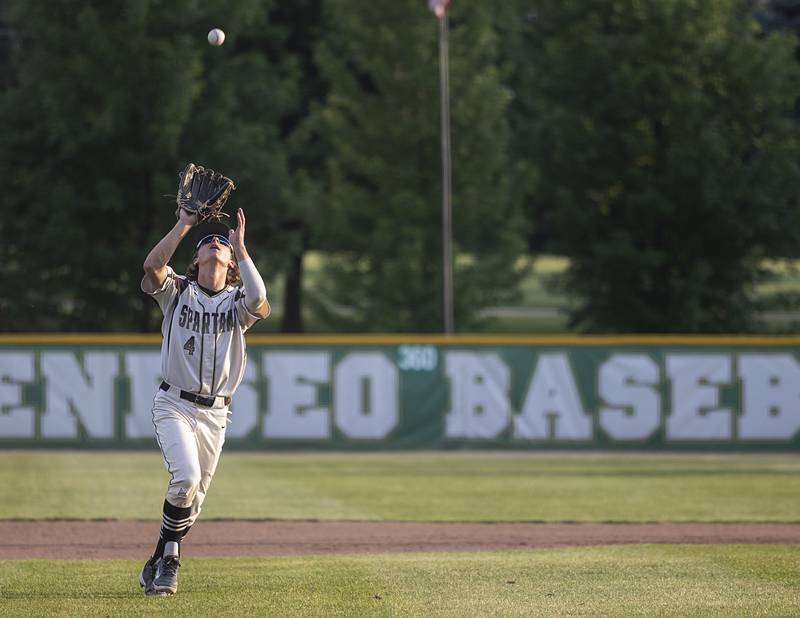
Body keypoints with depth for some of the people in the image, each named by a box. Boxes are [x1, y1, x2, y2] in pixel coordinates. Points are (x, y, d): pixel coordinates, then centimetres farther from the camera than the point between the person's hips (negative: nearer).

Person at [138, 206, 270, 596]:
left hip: (214, 413, 3)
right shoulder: (177, 291, 3)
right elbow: (152, 265, -18)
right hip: (174, 405, -3)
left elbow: (259, 299, -20)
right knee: (186, 478, -22)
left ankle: (162, 564, 21)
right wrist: (184, 224, -12)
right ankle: (165, 560, -8)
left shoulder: (237, 301, 5)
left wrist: (240, 247, -14)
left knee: (193, 498, 5)